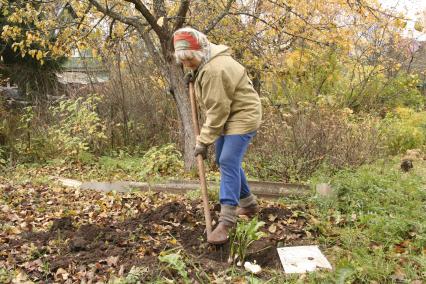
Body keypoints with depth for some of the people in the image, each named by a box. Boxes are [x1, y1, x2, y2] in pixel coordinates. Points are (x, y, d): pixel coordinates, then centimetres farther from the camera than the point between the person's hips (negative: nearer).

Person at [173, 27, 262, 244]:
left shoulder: (215, 70, -27)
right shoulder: (204, 62, 6)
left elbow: (217, 110, -26)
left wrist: (204, 141, -20)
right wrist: (194, 79, 6)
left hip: (242, 115, -11)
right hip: (228, 116, 11)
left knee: (228, 162, -17)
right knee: (224, 161, 14)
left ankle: (226, 221, -13)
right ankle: (248, 204, 29)